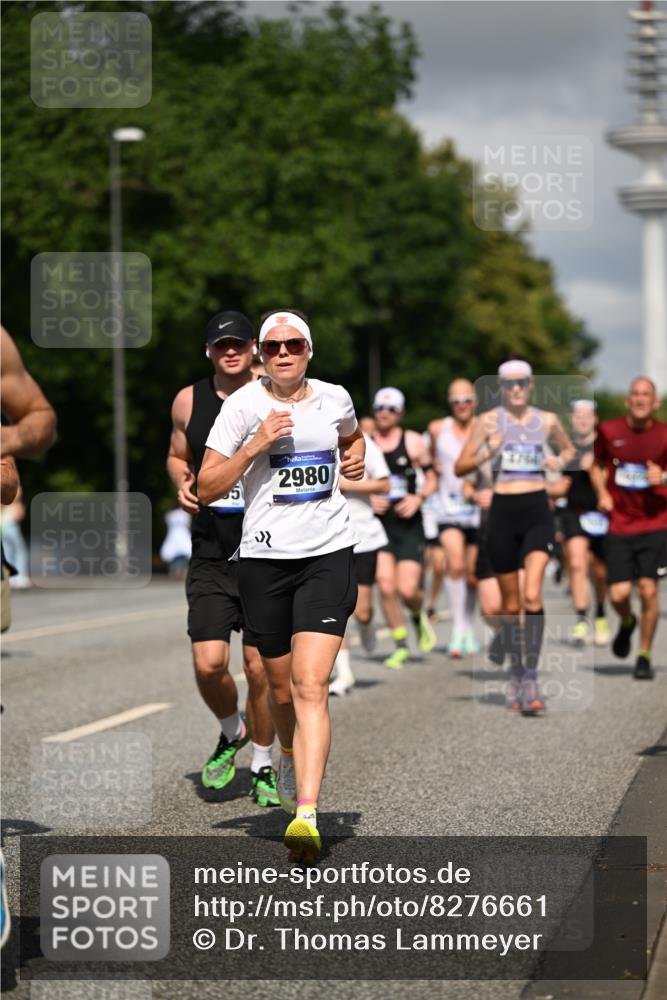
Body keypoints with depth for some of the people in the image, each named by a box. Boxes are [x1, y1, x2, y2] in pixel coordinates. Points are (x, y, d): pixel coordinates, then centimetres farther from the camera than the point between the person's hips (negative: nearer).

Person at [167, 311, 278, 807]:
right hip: (211, 556, 2)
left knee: (259, 668, 1)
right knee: (209, 663, -9)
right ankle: (231, 733, 23)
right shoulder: (189, 401, 4)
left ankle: (263, 765, 22)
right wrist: (182, 483, -1)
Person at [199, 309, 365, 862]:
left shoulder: (334, 398, 7)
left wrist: (356, 458, 11)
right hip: (264, 557, 0)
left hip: (328, 555, 0)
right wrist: (255, 447, -14)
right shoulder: (244, 405, -1)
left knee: (311, 686, -15)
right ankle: (292, 756, 46)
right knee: (282, 688, 12)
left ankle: (307, 815, -24)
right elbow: (206, 487, -3)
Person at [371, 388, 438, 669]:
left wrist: (418, 498, -9)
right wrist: (368, 499, -7)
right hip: (377, 522, 1)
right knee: (386, 586, -11)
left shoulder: (412, 442, 3)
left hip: (408, 522, -1)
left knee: (408, 589, -10)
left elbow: (431, 478, 9)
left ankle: (419, 618, 26)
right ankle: (400, 645, 6)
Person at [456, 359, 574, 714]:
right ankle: (515, 674, 24)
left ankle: (531, 678, -16)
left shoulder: (547, 421, 8)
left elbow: (568, 449, 26)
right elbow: (459, 467, 1)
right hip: (503, 512, 0)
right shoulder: (488, 421, 3)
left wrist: (560, 461, 3)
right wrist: (488, 452, -17)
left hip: (537, 512, 0)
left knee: (532, 595, -17)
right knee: (510, 603, 8)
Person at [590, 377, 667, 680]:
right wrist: (602, 493, 0)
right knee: (619, 593, -6)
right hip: (618, 524, 1)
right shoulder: (608, 431, 0)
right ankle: (627, 622, 32)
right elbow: (596, 464, 16)